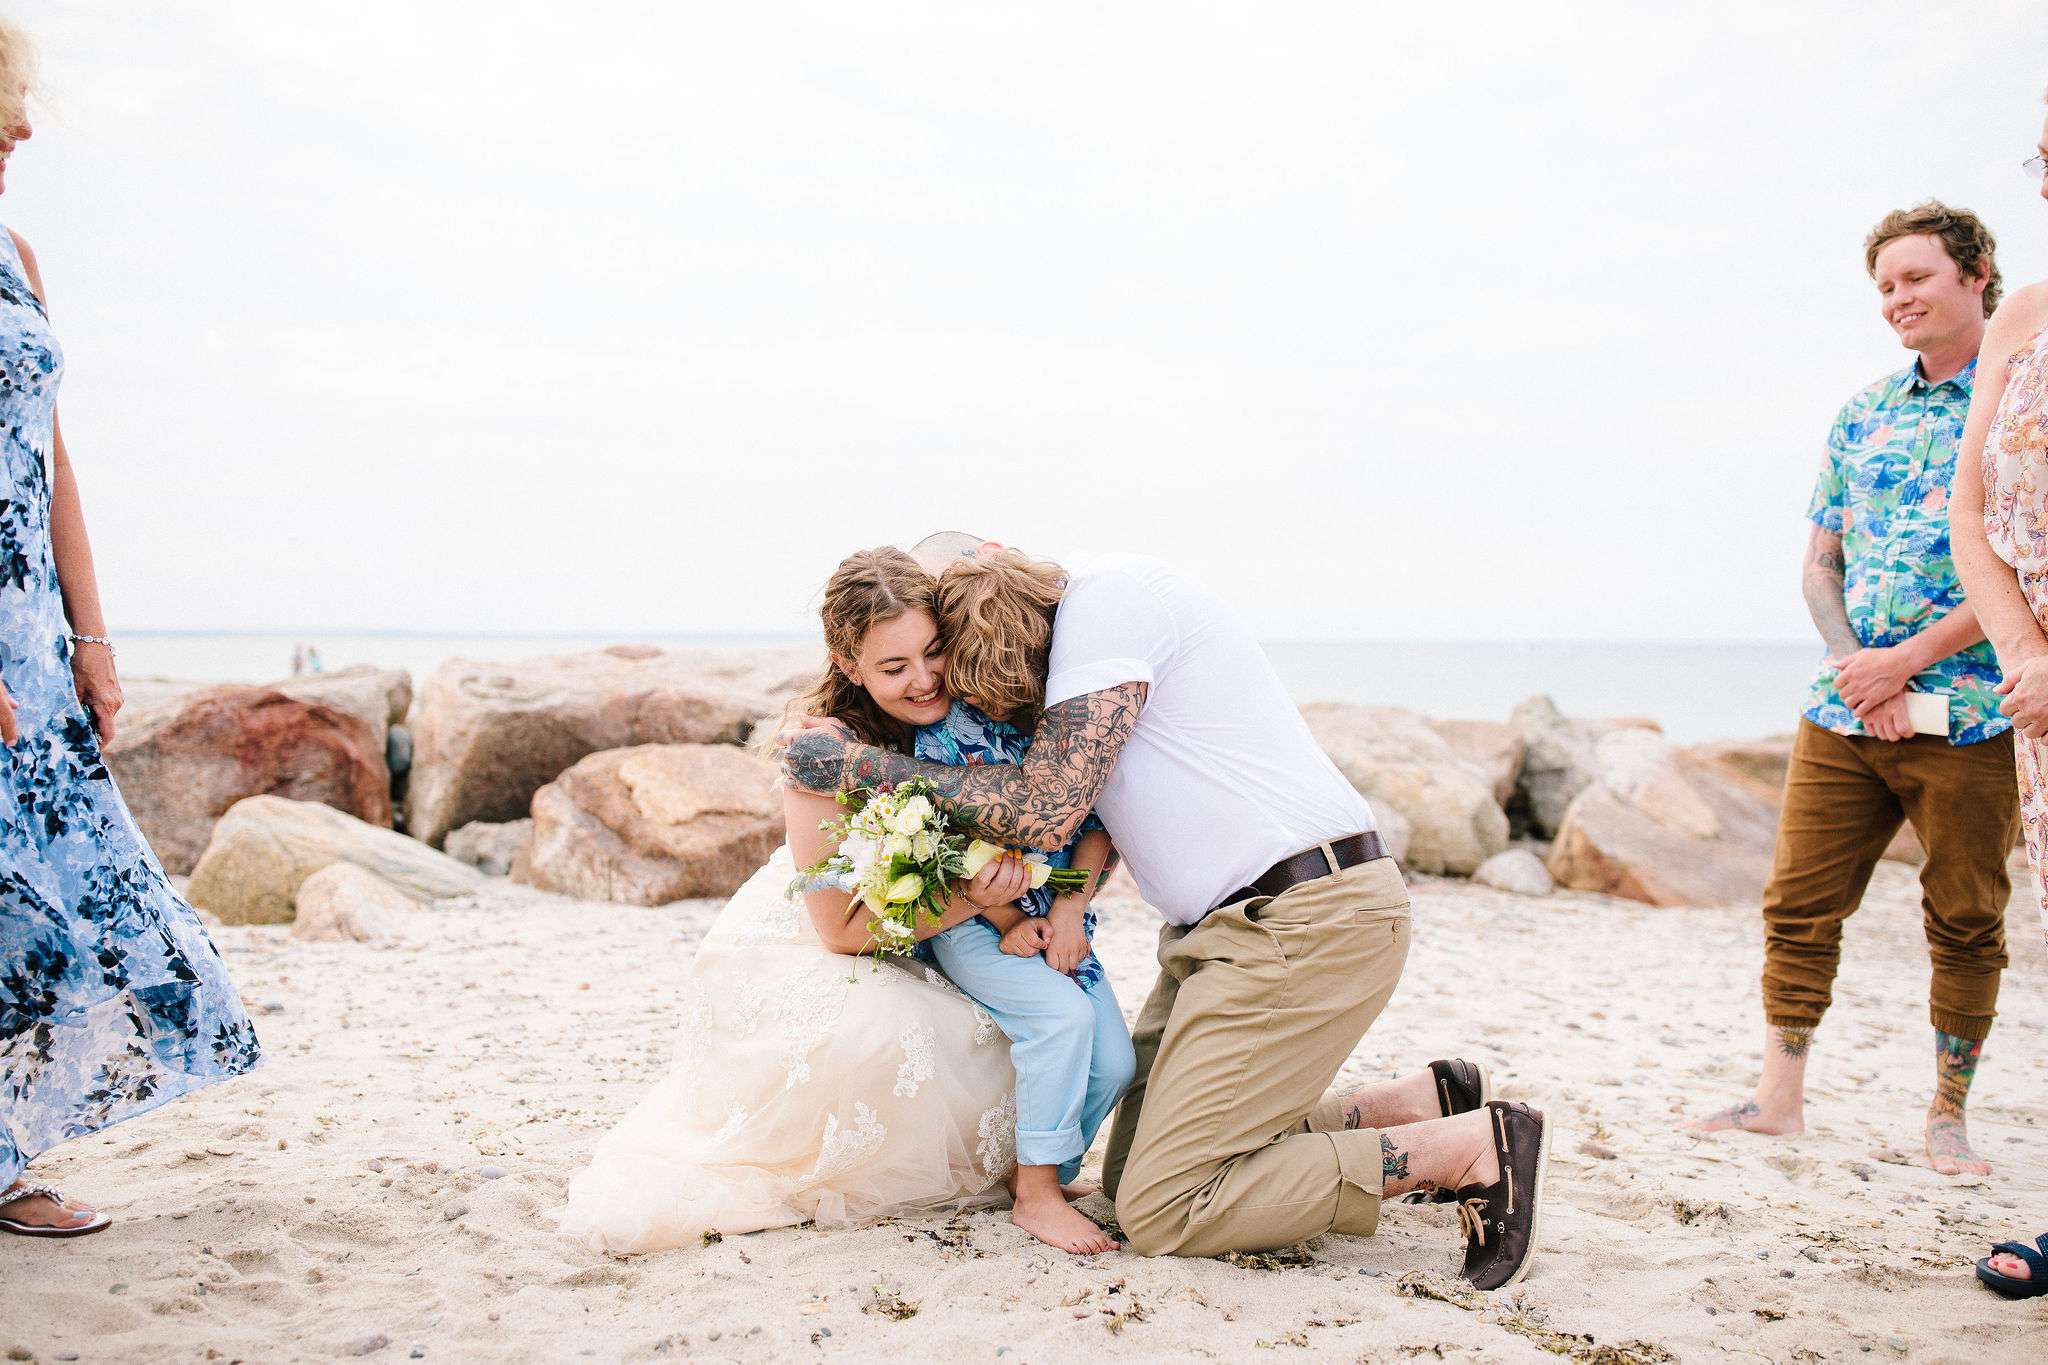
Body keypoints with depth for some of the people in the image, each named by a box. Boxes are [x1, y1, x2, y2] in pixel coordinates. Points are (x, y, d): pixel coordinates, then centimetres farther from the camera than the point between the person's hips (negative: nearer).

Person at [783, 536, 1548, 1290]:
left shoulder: (1106, 594, -13)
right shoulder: (1071, 656, 16)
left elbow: (1047, 810, -17)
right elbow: (1086, 812, 15)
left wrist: (864, 764, -12)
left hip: (1310, 915, -10)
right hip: (1235, 924, 10)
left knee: (1162, 1209, -10)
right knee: (1134, 1171, 10)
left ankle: (1472, 1147, -3)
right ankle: (1423, 1105, 15)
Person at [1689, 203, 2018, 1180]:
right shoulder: (1862, 415, 13)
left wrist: (1905, 660, -15)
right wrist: (1855, 662, -5)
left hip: (1969, 718, -4)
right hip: (1845, 711, 5)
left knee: (1966, 924, 6)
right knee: (1799, 905, 3)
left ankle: (1948, 1117, 19)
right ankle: (1780, 1098, 13)